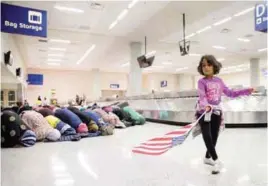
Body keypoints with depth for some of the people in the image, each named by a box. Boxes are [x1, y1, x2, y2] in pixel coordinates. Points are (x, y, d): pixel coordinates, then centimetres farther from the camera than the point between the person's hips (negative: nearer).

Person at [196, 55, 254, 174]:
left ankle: (208, 158, 33)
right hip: (204, 113, -5)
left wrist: (246, 91, 8)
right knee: (207, 138, -8)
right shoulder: (202, 82, -10)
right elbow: (202, 96, -24)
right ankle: (216, 161, 5)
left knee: (214, 137, 12)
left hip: (216, 112, 5)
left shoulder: (219, 81, 4)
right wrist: (205, 106, -43)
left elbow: (230, 93, 12)